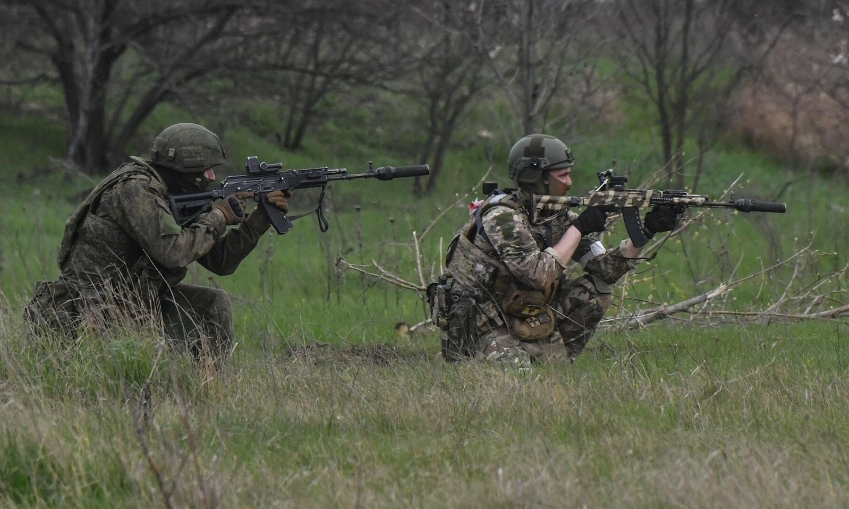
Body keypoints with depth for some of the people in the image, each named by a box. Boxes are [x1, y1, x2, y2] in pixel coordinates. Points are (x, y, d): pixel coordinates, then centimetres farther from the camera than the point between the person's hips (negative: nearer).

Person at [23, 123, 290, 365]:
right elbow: (173, 251, -28)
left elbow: (221, 260, 12)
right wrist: (218, 217, -14)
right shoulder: (135, 189, -18)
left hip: (136, 301, 10)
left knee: (214, 303, 5)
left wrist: (262, 217, 5)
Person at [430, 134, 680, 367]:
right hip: (477, 324, -8)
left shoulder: (557, 216, 2)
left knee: (596, 290, -3)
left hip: (518, 315, 8)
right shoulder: (502, 216, -23)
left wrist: (645, 233, -14)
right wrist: (579, 228, -25)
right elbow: (540, 275, -31)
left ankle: (555, 360, 7)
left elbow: (605, 268, -1)